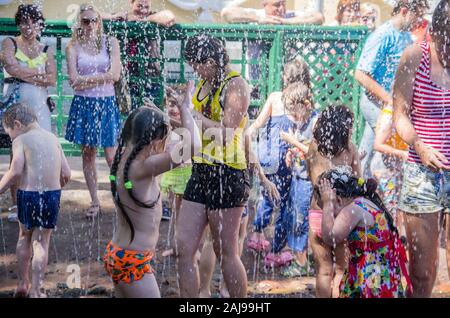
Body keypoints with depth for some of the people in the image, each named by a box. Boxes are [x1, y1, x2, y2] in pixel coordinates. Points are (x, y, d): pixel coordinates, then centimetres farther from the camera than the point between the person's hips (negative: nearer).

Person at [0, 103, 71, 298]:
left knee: (24, 237, 21)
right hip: (52, 195, 2)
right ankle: (35, 291, 12)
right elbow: (66, 174, 6)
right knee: (41, 243, 11)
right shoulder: (53, 138, 9)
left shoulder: (21, 140, -5)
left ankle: (22, 284, 32)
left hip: (28, 194, -2)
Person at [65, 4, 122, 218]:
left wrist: (86, 79, -10)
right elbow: (74, 80, -9)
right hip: (84, 104, 1)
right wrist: (100, 77, -12)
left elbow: (114, 75, -9)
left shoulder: (110, 42, 3)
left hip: (107, 103, -1)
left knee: (111, 157, -3)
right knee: (88, 155, 6)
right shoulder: (73, 46, 2)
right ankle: (94, 202, 16)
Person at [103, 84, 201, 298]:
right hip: (132, 262, -9)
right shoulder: (142, 168, -26)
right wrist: (185, 108, -18)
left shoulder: (123, 158, 0)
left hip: (117, 254, 9)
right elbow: (193, 146, -33)